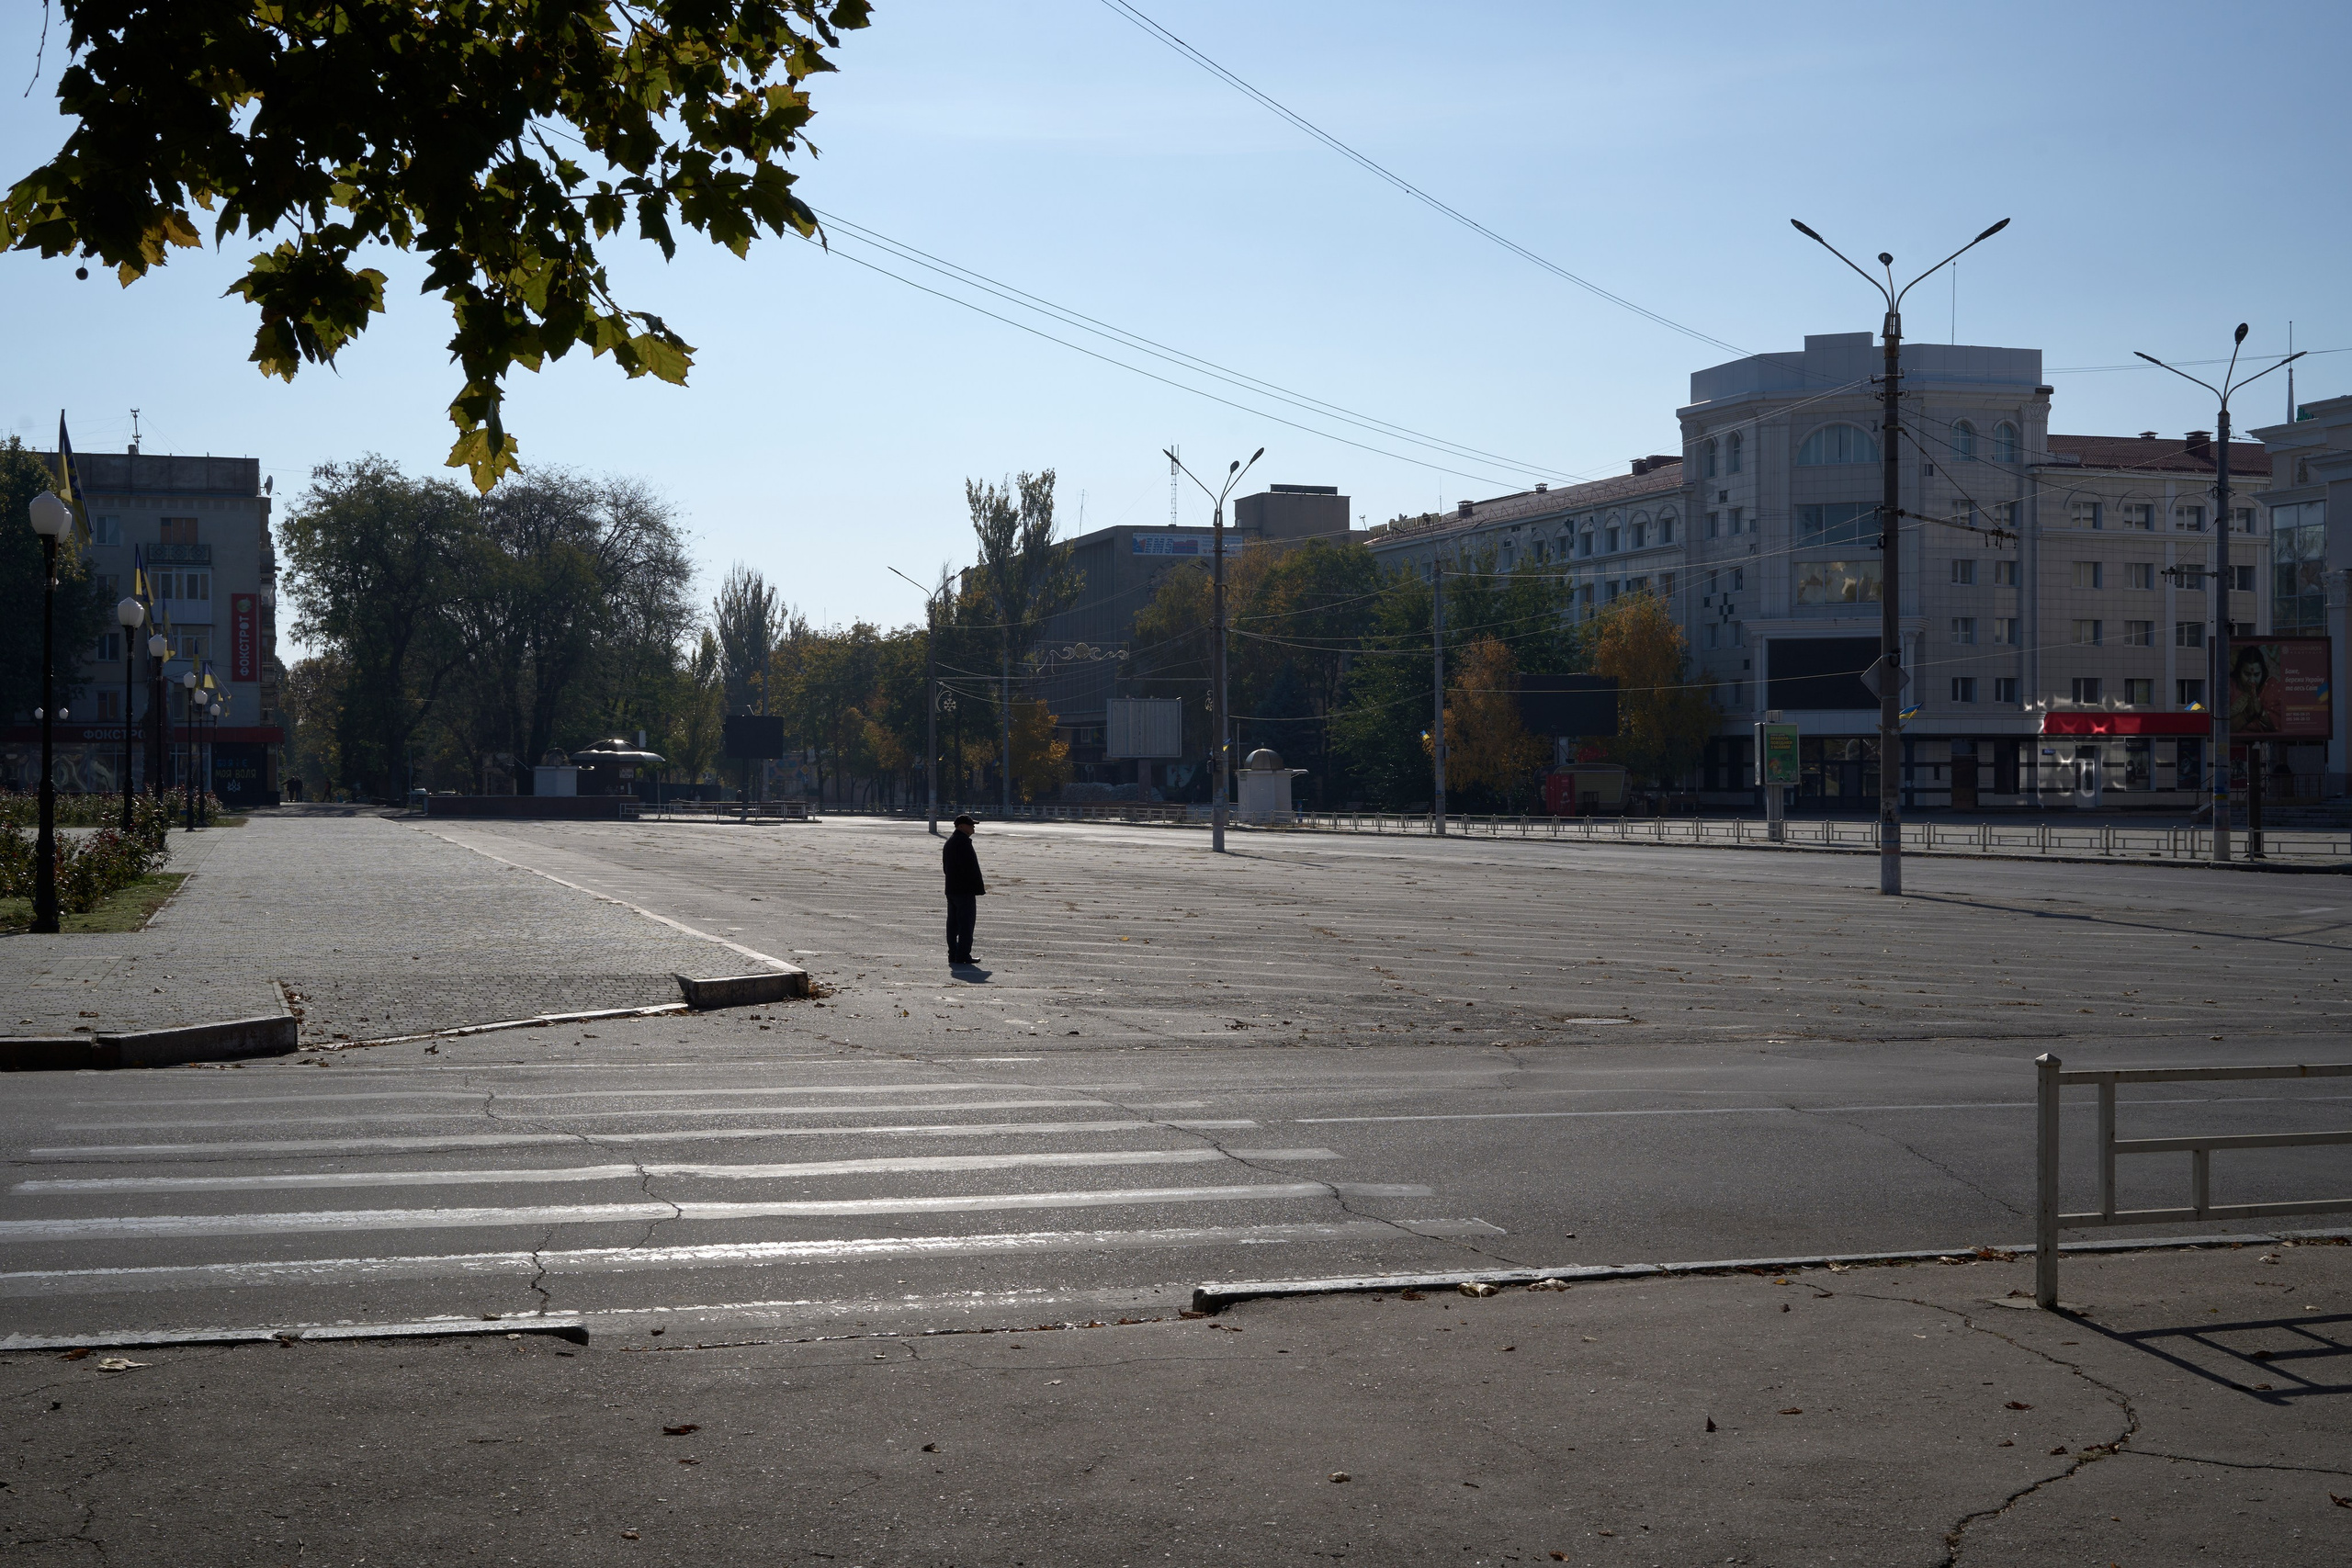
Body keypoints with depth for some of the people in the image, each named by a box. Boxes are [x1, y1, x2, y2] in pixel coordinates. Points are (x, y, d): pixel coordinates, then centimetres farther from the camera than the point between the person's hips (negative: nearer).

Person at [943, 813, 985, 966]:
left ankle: (953, 954, 13)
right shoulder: (963, 841, -15)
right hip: (965, 890, -10)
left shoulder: (949, 842, 17)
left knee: (953, 923, 11)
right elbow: (971, 867, -20)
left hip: (951, 889, 10)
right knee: (966, 923, -7)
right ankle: (963, 955, -8)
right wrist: (979, 886, -11)